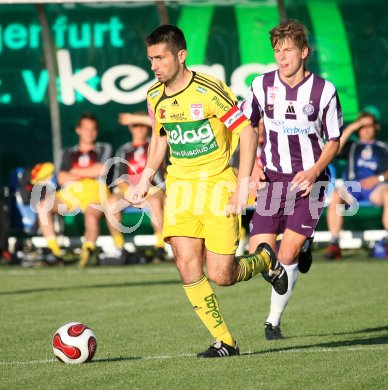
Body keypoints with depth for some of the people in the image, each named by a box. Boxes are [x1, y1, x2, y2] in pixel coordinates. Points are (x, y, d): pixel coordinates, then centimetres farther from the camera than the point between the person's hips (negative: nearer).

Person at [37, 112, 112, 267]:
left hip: (95, 191, -3)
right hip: (71, 191, 3)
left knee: (91, 214, -39)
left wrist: (76, 172, 9)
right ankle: (54, 251, -30)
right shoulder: (69, 153, 25)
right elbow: (61, 178, 10)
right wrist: (88, 174, 0)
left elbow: (100, 170, 2)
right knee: (43, 206, -24)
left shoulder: (103, 149, 21)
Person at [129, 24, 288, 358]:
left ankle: (264, 260, 27)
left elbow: (247, 133, -12)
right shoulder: (155, 97, 3)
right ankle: (224, 342, 1)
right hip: (180, 186, 5)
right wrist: (145, 180, 10)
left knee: (220, 276, -7)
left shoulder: (210, 91, -16)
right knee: (187, 265, -11)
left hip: (218, 184, -5)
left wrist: (242, 186, -16)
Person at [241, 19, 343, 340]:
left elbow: (334, 140, 4)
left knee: (287, 254, -12)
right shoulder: (262, 85, 0)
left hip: (308, 180, -2)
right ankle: (301, 250, 27)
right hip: (273, 178, 2)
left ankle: (274, 321, 6)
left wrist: (315, 170, -12)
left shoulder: (324, 91, -5)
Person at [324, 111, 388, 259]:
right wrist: (350, 128, 8)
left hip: (375, 186, -1)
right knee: (335, 195, -34)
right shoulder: (352, 146, 28)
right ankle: (334, 245, -37)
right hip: (352, 186, 1)